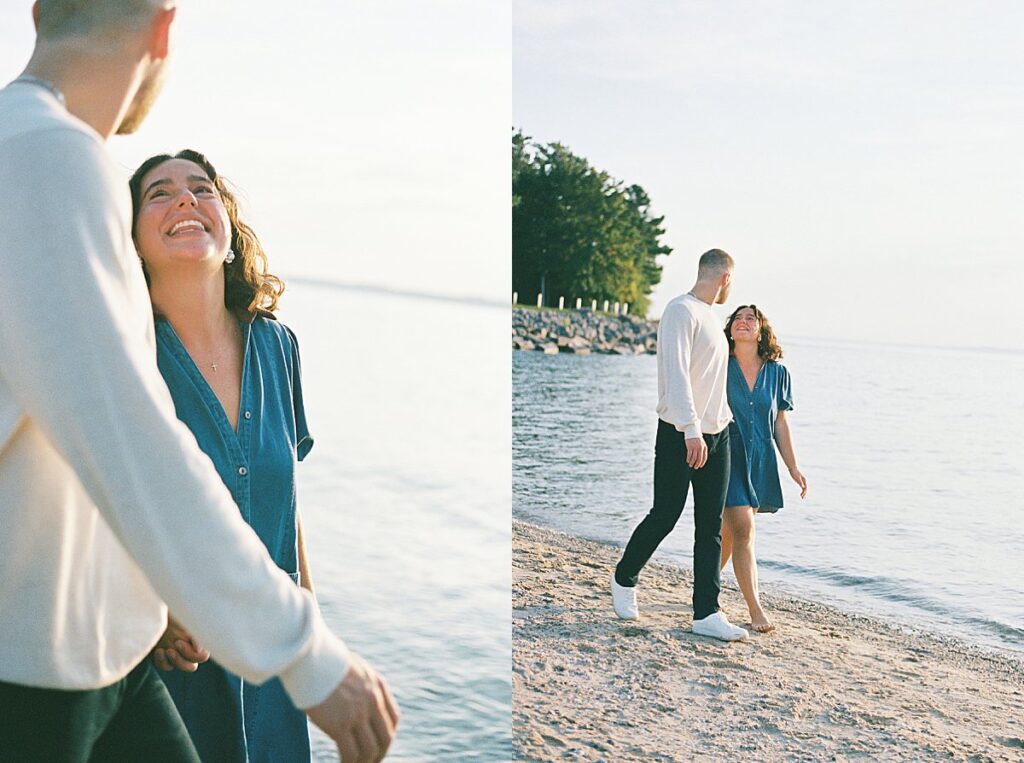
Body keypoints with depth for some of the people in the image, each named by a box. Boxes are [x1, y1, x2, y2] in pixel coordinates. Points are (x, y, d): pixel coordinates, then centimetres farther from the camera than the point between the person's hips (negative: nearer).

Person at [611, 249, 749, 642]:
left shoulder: (711, 317, 17)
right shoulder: (681, 311, -11)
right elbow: (675, 371, -22)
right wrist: (692, 430, -30)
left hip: (717, 433, 8)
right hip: (681, 435, -8)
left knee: (711, 526, 3)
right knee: (664, 516, 0)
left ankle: (706, 613, 5)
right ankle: (624, 579, 25)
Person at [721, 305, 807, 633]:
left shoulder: (777, 372, 5)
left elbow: (781, 424, 10)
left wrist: (793, 468, 8)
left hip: (761, 459, 4)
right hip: (726, 455, -4)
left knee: (728, 532, 12)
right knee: (743, 530, -13)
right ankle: (756, 609, -10)